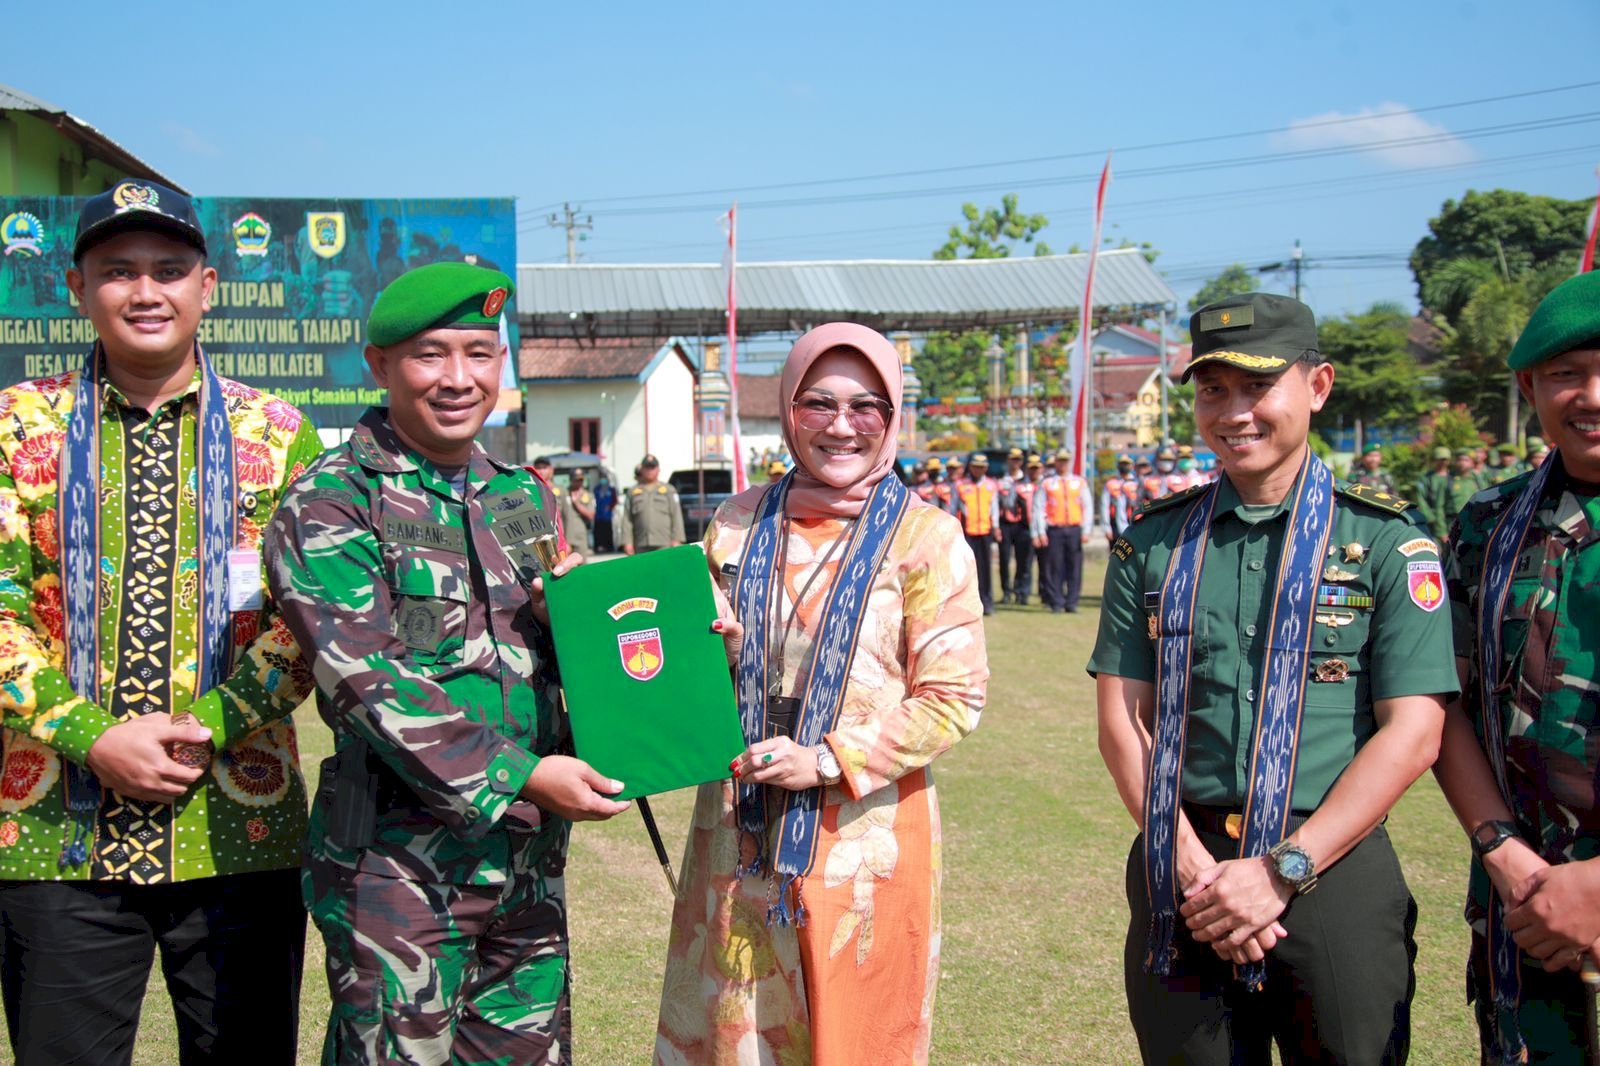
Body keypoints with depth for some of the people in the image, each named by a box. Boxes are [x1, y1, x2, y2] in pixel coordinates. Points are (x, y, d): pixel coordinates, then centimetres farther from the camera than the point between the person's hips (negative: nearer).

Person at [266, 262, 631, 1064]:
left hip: (530, 856, 6)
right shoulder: (331, 503, -7)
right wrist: (518, 776, -20)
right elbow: (365, 676, -16)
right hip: (398, 860, -6)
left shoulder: (525, 497, 12)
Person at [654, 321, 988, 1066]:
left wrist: (828, 760, -15)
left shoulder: (924, 538, -4)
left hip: (865, 838, -3)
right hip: (739, 834, 3)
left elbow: (954, 699, -7)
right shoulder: (739, 525, 7)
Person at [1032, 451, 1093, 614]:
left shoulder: (1080, 483, 12)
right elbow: (1039, 508, 3)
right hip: (1054, 531, -1)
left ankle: (1071, 603, 8)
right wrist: (1040, 532, -5)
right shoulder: (1046, 483, 7)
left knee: (1074, 568, 1)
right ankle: (1056, 603, 4)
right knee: (1055, 568, -2)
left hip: (1075, 530, 2)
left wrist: (1085, 531, 0)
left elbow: (1088, 507, 9)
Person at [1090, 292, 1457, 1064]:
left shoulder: (1386, 543, -1)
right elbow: (1123, 720, 3)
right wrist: (1190, 865, -10)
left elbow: (1411, 735, -7)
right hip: (1180, 869, 2)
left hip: (1331, 868, -2)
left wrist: (1281, 870, -14)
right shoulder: (1153, 544, 7)